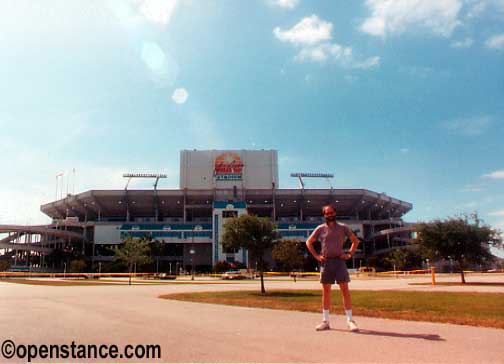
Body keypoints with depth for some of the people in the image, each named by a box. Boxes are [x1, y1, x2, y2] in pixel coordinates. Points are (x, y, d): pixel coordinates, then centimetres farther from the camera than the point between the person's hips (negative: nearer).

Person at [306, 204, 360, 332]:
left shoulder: (343, 228, 5)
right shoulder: (320, 229, 5)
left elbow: (355, 240, 14)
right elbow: (309, 242, 13)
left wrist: (350, 254, 2)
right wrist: (316, 256, 3)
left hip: (339, 260, -1)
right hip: (326, 262, 1)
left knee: (345, 290, -4)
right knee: (326, 291, 5)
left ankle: (350, 320, 2)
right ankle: (325, 321, 12)